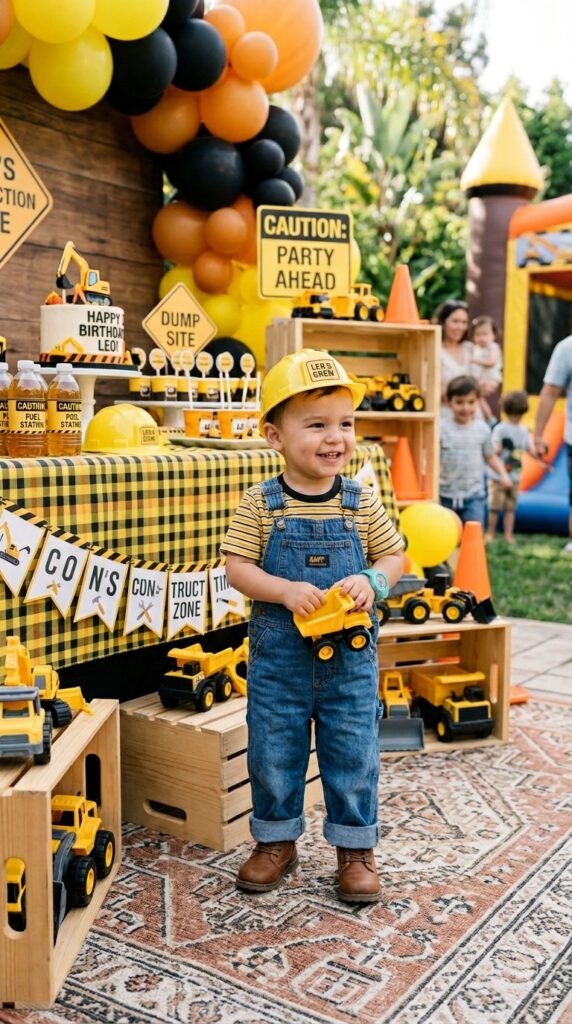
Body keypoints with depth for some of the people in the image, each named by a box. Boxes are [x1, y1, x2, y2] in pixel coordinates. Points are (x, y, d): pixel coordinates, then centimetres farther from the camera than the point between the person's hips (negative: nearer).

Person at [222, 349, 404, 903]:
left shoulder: (361, 503, -3)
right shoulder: (261, 504, -7)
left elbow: (394, 555, 5)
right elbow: (237, 566, -8)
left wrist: (371, 580, -16)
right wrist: (285, 591, -22)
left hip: (351, 655, 1)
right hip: (279, 655, 0)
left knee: (353, 753, 10)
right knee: (273, 752, 12)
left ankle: (355, 847, 29)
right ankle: (276, 839, 34)